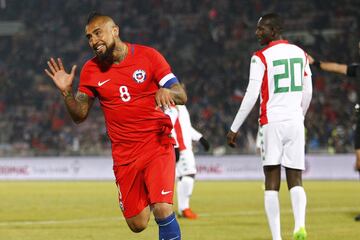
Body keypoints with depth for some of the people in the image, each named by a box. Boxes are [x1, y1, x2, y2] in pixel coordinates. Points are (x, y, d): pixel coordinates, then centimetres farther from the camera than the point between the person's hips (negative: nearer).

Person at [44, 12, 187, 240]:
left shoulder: (148, 56, -4)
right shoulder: (91, 70, 3)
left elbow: (182, 95, -5)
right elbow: (80, 115, 6)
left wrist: (166, 91, -28)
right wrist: (66, 92, -12)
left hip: (157, 146, -3)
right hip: (125, 155, 3)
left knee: (162, 210, -21)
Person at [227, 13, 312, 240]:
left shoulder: (262, 57, -6)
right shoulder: (300, 53, 10)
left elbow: (251, 96, -11)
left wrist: (234, 128, -5)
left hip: (272, 122, -4)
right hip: (295, 122, 4)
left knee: (272, 182, 1)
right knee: (296, 180, 6)